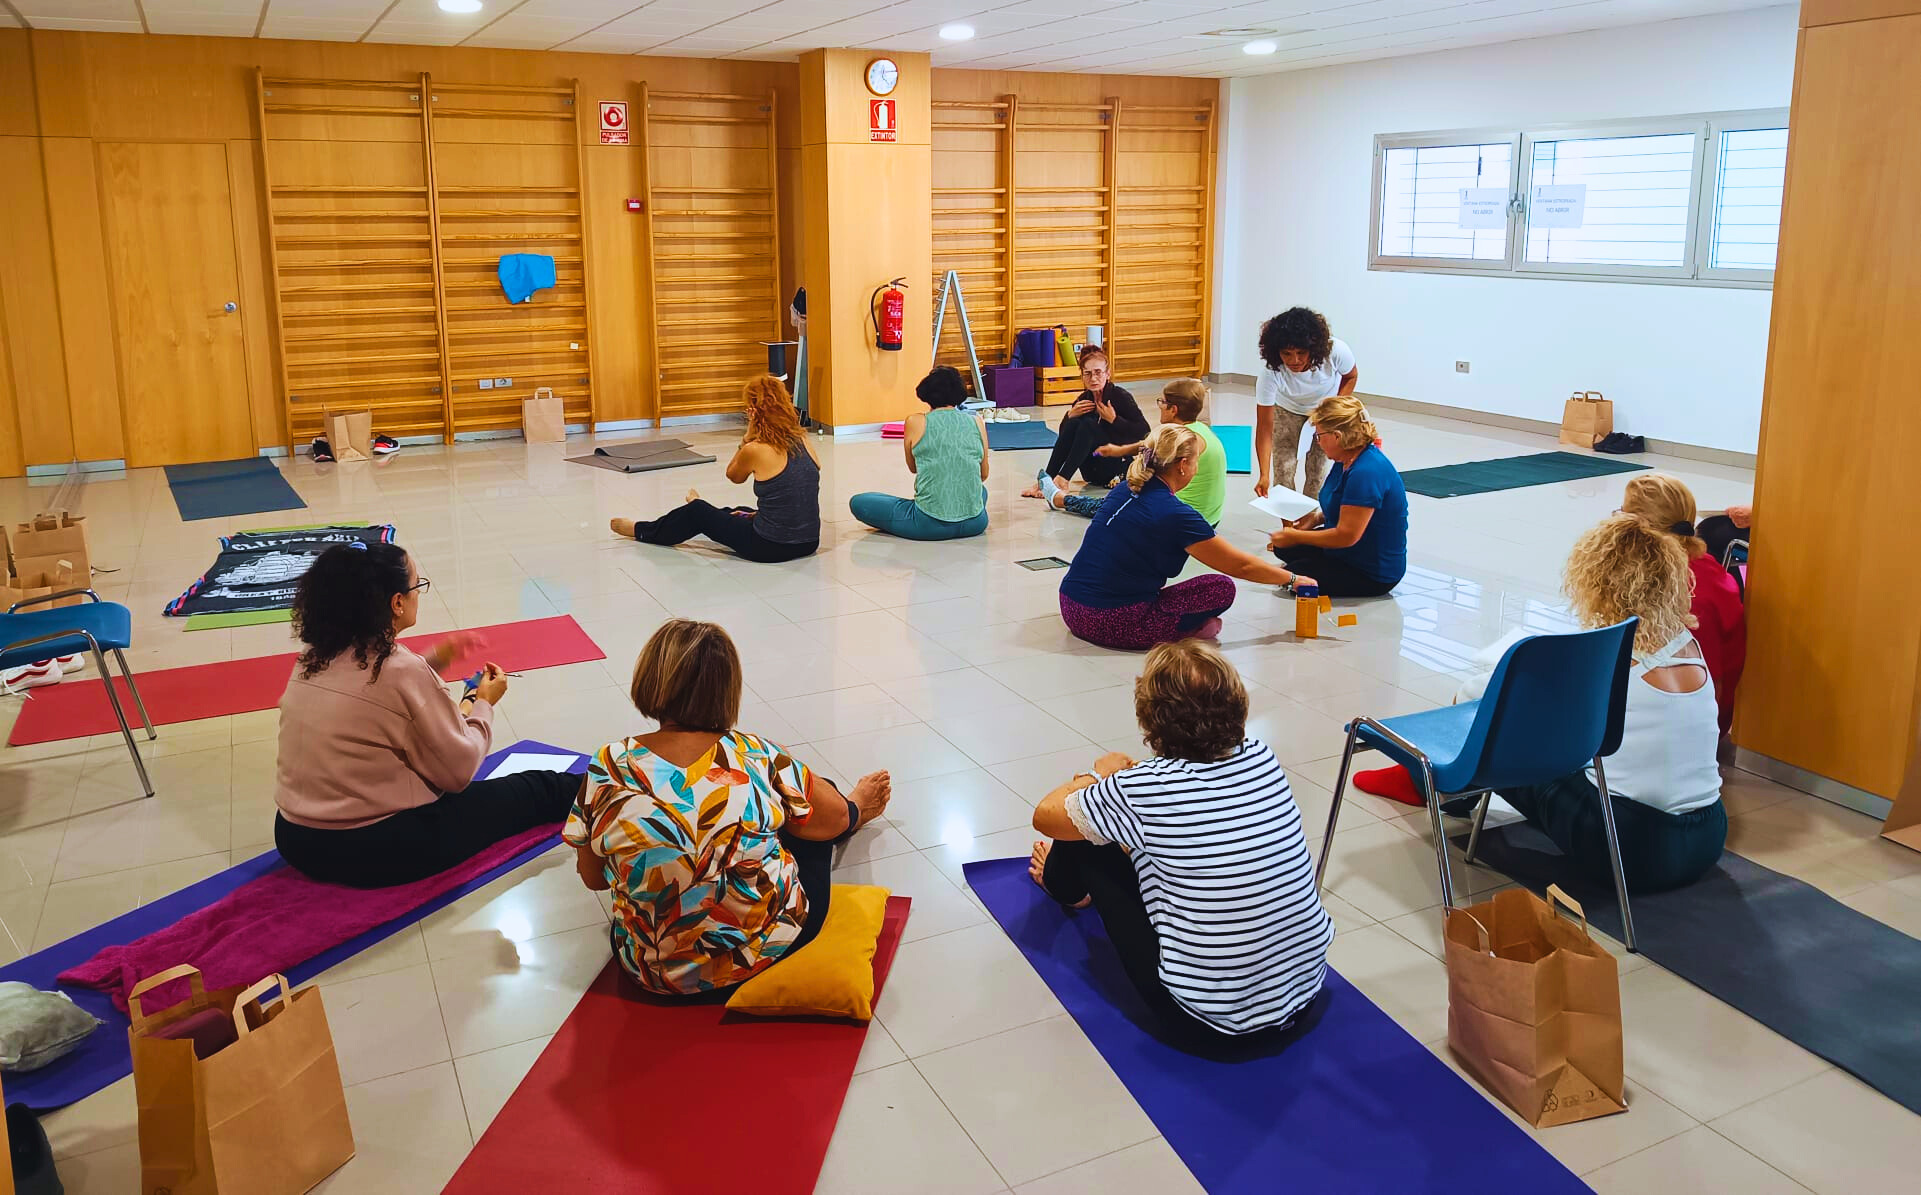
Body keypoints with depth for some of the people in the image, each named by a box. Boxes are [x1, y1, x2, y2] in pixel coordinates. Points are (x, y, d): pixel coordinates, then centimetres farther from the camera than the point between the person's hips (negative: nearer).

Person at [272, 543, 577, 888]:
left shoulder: (315, 658, 1)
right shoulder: (401, 670, -21)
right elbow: (459, 771, -13)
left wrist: (435, 660, 12)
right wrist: (483, 704, 1)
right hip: (375, 850, -8)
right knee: (534, 791, 8)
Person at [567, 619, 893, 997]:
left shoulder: (606, 770, -16)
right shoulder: (756, 756, -18)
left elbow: (593, 878, -2)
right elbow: (831, 818, -1)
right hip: (772, 948, -2)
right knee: (808, 818, 26)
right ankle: (857, 811, 61)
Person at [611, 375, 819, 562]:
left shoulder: (756, 450, -17)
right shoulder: (802, 442, 1)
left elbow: (734, 476, 6)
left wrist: (747, 438, 0)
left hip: (770, 548, -6)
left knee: (696, 512, 18)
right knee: (738, 512, 38)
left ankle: (641, 531, 45)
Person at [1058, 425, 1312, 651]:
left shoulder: (1125, 491, 9)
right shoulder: (1174, 513, -13)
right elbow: (1241, 566, -4)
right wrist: (1292, 579, 11)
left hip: (1071, 610, 8)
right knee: (1221, 589, 0)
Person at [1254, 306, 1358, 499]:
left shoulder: (1336, 351, -35)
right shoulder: (1270, 371, -37)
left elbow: (1351, 377, -8)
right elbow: (1264, 427, -34)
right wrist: (1264, 475, -41)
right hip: (1287, 411, -1)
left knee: (1318, 469, -4)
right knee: (1283, 467, -9)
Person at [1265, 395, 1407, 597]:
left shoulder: (1366, 473, -31)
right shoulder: (1346, 461, 0)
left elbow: (1346, 535, -30)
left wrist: (1295, 537, -19)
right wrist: (1316, 518, -2)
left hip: (1374, 573, -10)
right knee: (1283, 549, 12)